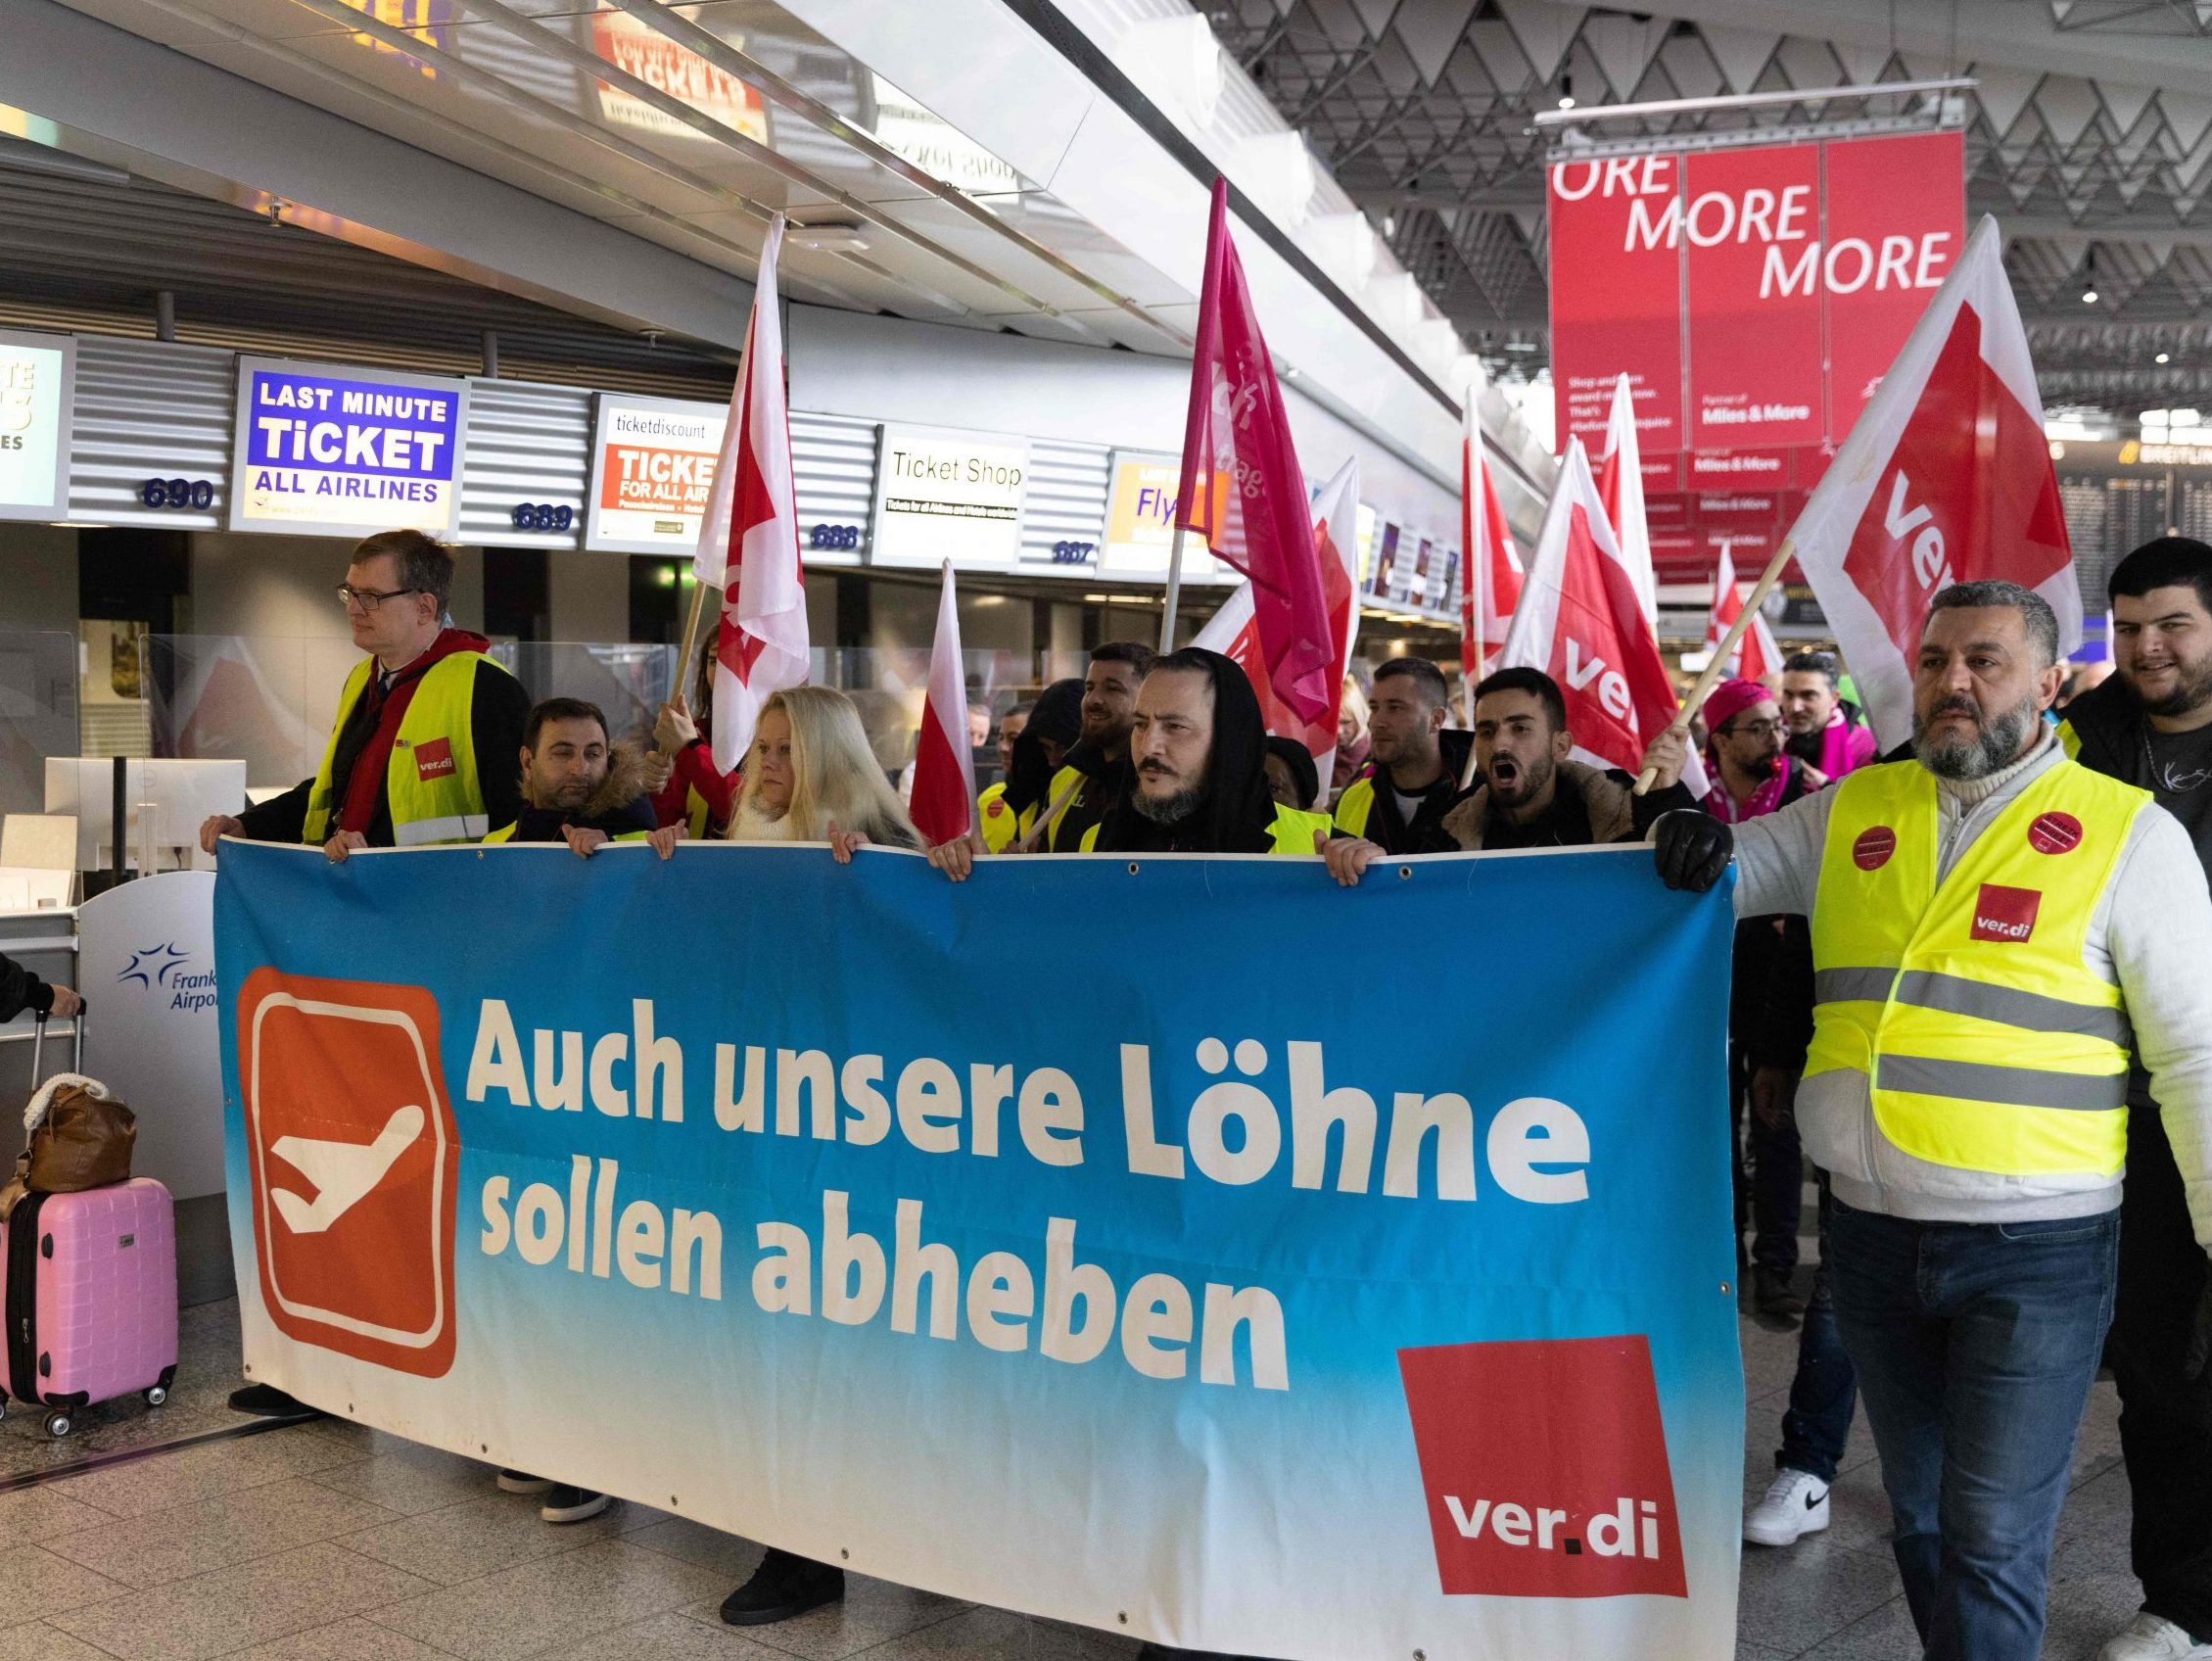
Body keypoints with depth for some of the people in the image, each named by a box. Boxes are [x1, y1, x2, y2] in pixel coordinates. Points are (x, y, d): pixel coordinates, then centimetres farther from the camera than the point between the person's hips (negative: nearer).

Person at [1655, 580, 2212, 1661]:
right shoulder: (1850, 811, 6)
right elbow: (1717, 873, 16)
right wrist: (1692, 846, -8)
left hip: (2037, 1249, -4)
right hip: (1874, 1234, 4)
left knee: (1991, 1539, -1)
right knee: (1919, 1517, 18)